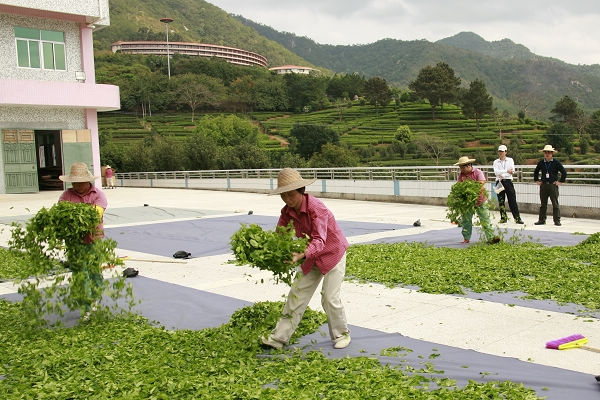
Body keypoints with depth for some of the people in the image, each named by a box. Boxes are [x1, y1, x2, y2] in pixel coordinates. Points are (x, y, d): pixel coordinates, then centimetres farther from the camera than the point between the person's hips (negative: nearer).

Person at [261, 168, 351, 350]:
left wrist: (301, 255, -55)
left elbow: (319, 240, -39)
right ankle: (279, 338, 8)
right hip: (312, 257, 7)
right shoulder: (287, 212, -9)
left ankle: (341, 334, 17)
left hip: (333, 252, -6)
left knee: (330, 297, -7)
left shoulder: (316, 208, -30)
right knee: (297, 294, 4)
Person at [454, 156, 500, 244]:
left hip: (479, 200, -3)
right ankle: (466, 238, 19)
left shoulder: (477, 172, -8)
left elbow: (482, 184, -16)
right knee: (466, 220, 8)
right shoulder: (461, 174, 3)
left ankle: (490, 237, -6)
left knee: (485, 219, -5)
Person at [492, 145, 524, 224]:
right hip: (499, 182, 2)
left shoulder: (510, 160, 9)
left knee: (512, 200, -5)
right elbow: (496, 172, -7)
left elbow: (512, 171, -4)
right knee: (501, 201, 3)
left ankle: (517, 218, -4)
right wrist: (506, 171, -16)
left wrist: (502, 175, -13)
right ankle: (503, 218, 12)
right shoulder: (496, 162, 10)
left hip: (508, 182, -1)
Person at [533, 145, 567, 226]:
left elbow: (564, 172, 0)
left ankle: (557, 221, 3)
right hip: (543, 185, 3)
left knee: (555, 204, -2)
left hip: (553, 185, -3)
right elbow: (536, 172, 23)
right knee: (543, 204, 9)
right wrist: (537, 180, 15)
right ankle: (541, 220, 15)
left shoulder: (556, 162, -3)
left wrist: (561, 181, -3)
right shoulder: (541, 162, 8)